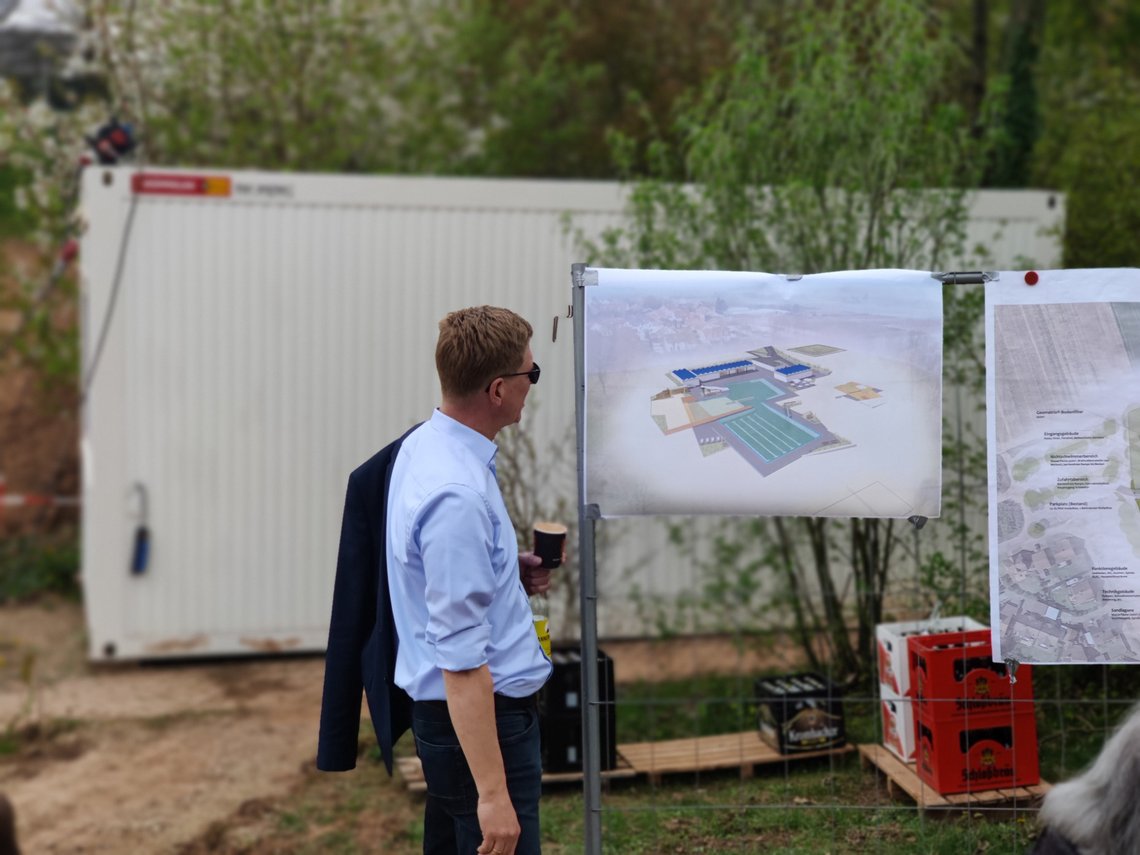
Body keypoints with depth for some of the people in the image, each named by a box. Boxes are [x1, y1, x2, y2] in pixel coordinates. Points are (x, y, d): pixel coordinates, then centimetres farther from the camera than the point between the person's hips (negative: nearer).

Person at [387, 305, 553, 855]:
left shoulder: (425, 443, 4)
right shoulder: (458, 494, -26)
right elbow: (461, 658, -28)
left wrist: (509, 573, 5)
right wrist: (493, 793, -26)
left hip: (438, 708, 10)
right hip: (479, 719, -10)